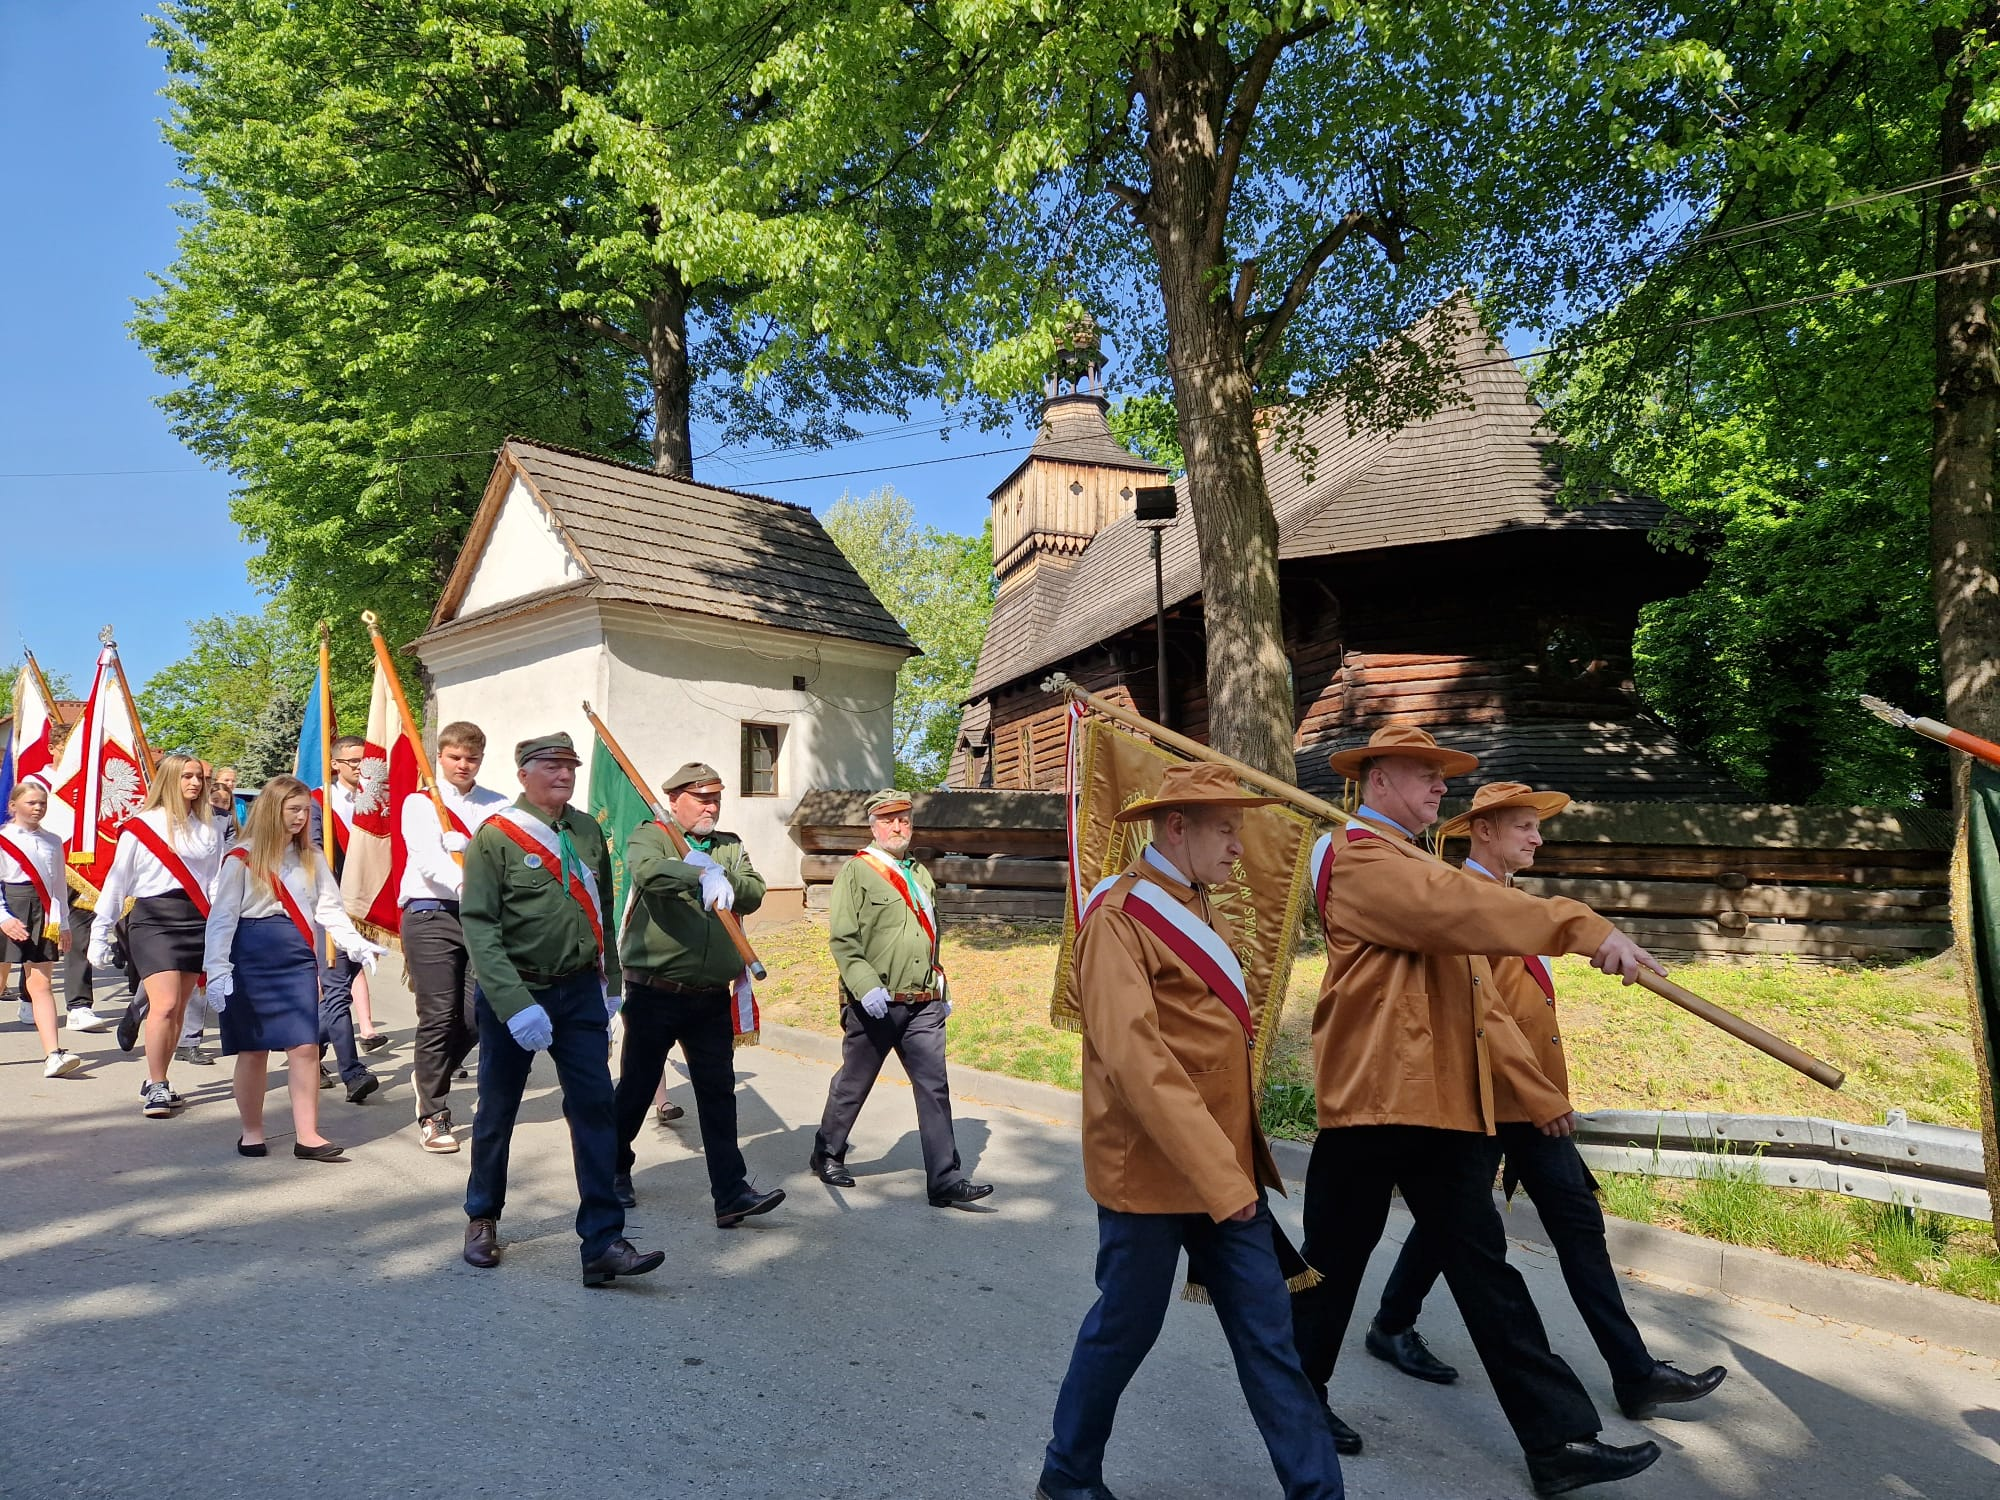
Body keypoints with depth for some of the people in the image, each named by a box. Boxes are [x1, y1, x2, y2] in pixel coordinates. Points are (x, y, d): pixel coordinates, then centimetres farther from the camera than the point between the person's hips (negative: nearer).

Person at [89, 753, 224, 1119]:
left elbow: (216, 882, 10)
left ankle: (155, 1085, 20)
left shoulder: (209, 830, 10)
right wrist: (100, 934, 1)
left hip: (197, 922, 4)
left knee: (179, 1009, 7)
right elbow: (117, 881, 2)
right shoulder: (141, 827, 1)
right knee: (165, 1004, -14)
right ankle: (157, 1086, -1)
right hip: (153, 918, -4)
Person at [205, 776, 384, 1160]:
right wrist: (217, 971, -12)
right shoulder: (241, 859, -3)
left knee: (305, 1045, -4)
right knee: (253, 1049, 7)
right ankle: (252, 1132, 23)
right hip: (251, 959, -3)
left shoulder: (311, 858, 9)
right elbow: (222, 918, -5)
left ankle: (307, 1135, -1)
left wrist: (356, 944, -11)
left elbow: (329, 908, 4)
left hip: (297, 959, 3)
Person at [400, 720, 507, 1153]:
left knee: (477, 1015, 0)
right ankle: (432, 1116, 10)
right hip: (432, 916, -3)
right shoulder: (419, 803, 4)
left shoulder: (497, 807, 11)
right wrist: (470, 884, -28)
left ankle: (430, 1077, 30)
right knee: (439, 1016, -3)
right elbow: (430, 863, -11)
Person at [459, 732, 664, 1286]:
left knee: (595, 1109, -3)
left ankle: (602, 1244, 2)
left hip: (579, 991, 4)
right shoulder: (495, 836, -11)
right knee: (498, 1112, 13)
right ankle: (482, 1219, 36)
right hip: (512, 994, -3)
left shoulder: (588, 831, 4)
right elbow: (479, 927, -17)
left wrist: (610, 983, 13)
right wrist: (516, 1005, -24)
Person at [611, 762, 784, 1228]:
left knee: (719, 1092, 3)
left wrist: (719, 873, -16)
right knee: (637, 1087, 11)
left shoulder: (731, 846, 12)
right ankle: (614, 1170, 34)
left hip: (712, 997, 4)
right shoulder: (650, 836, -5)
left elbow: (754, 894, -1)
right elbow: (647, 871, -28)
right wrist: (702, 875, -43)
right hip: (655, 993, -4)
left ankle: (731, 1192, 4)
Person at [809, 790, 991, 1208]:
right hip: (874, 1005, -5)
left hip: (923, 1006, 5)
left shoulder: (921, 875, 17)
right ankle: (827, 1155, 32)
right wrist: (865, 985, -21)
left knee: (934, 1087, -2)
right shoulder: (856, 871, -4)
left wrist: (942, 991, 20)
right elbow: (842, 939, -11)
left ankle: (945, 1181, -1)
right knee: (853, 1085, 10)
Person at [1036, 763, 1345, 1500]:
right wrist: (1218, 1175, -27)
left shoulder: (1200, 915, 13)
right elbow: (1136, 1059, -25)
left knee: (1269, 1333, 9)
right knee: (1125, 1329, 9)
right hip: (1152, 1172, -7)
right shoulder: (1119, 917, -15)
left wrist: (1236, 1163, 13)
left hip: (1226, 1167, 8)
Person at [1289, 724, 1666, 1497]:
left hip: (1445, 1102, 9)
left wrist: (1537, 1093, 19)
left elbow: (1474, 993, 20)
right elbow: (1464, 907, -28)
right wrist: (1585, 928, -35)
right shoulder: (1360, 860, -11)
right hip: (1372, 1098, -8)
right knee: (1334, 1258, 8)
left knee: (1484, 1267, 9)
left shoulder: (1419, 869, 20)